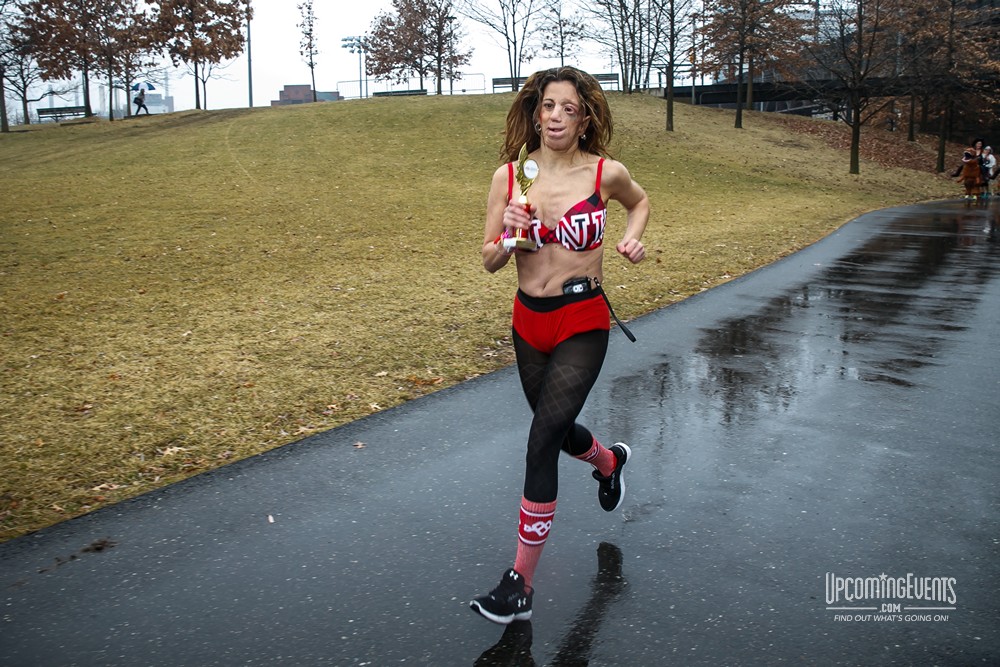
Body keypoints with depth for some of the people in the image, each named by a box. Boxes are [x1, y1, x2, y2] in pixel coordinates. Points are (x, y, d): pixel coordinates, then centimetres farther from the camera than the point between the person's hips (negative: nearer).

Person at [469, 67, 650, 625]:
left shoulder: (606, 174, -8)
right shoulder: (509, 176, -3)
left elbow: (640, 201, 16)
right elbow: (490, 262, 0)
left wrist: (633, 236, -4)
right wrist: (508, 235, -20)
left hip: (583, 323, -4)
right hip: (529, 321, 4)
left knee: (543, 439, -13)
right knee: (556, 430, 22)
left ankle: (522, 580, -1)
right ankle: (609, 461, 59)